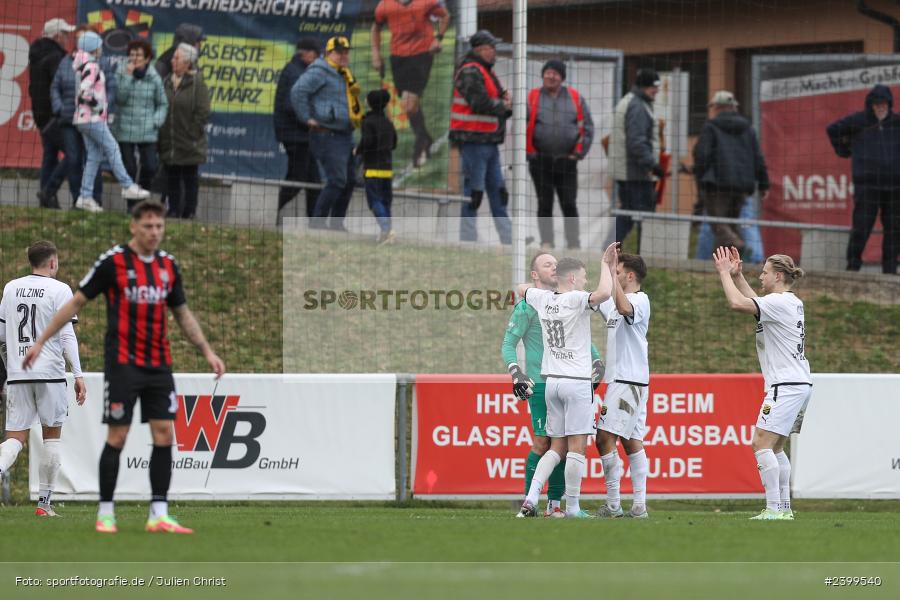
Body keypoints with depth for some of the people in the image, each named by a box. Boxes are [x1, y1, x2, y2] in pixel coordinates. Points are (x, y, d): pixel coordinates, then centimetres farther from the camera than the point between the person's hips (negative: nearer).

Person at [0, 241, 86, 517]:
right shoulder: (59, 290, -3)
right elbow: (67, 335, -9)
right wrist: (78, 374, -8)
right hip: (50, 372, -4)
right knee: (51, 435, 8)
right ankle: (44, 502, 8)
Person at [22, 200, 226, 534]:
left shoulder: (169, 266, 9)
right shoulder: (113, 262, -7)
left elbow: (183, 314, 20)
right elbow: (77, 302, -2)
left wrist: (207, 351, 14)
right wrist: (41, 341, -4)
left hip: (159, 365, 5)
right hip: (123, 364, -5)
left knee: (165, 435, -1)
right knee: (117, 437, -4)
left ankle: (159, 515, 2)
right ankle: (105, 513, 6)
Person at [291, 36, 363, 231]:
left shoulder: (344, 75, 19)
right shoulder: (320, 72, -11)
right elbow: (298, 91, -23)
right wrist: (307, 118, -20)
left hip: (345, 136, 10)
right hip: (327, 136, -10)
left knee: (349, 182, 10)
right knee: (336, 181, -14)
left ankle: (336, 224, 17)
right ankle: (317, 222, -9)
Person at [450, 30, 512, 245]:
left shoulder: (487, 72, 20)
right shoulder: (470, 72, -12)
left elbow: (503, 103, 21)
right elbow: (480, 103, -22)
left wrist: (507, 101, -3)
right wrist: (503, 106, -6)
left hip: (489, 142, 10)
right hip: (473, 140, -10)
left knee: (498, 191, 11)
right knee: (473, 191, -7)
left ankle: (508, 239, 15)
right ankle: (468, 241, -4)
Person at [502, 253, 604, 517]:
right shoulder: (527, 306, -1)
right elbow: (508, 345, -2)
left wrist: (596, 361, 12)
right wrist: (516, 373, -15)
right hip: (540, 384, -6)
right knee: (543, 442, -10)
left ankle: (554, 504, 8)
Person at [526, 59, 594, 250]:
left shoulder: (575, 98, 7)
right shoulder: (532, 98, 3)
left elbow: (587, 127, 10)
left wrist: (579, 153, 2)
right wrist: (530, 153, -3)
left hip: (567, 161, 0)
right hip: (541, 161, 0)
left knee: (569, 205, -2)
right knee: (544, 204, 4)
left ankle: (573, 243, 3)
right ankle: (546, 242, 11)